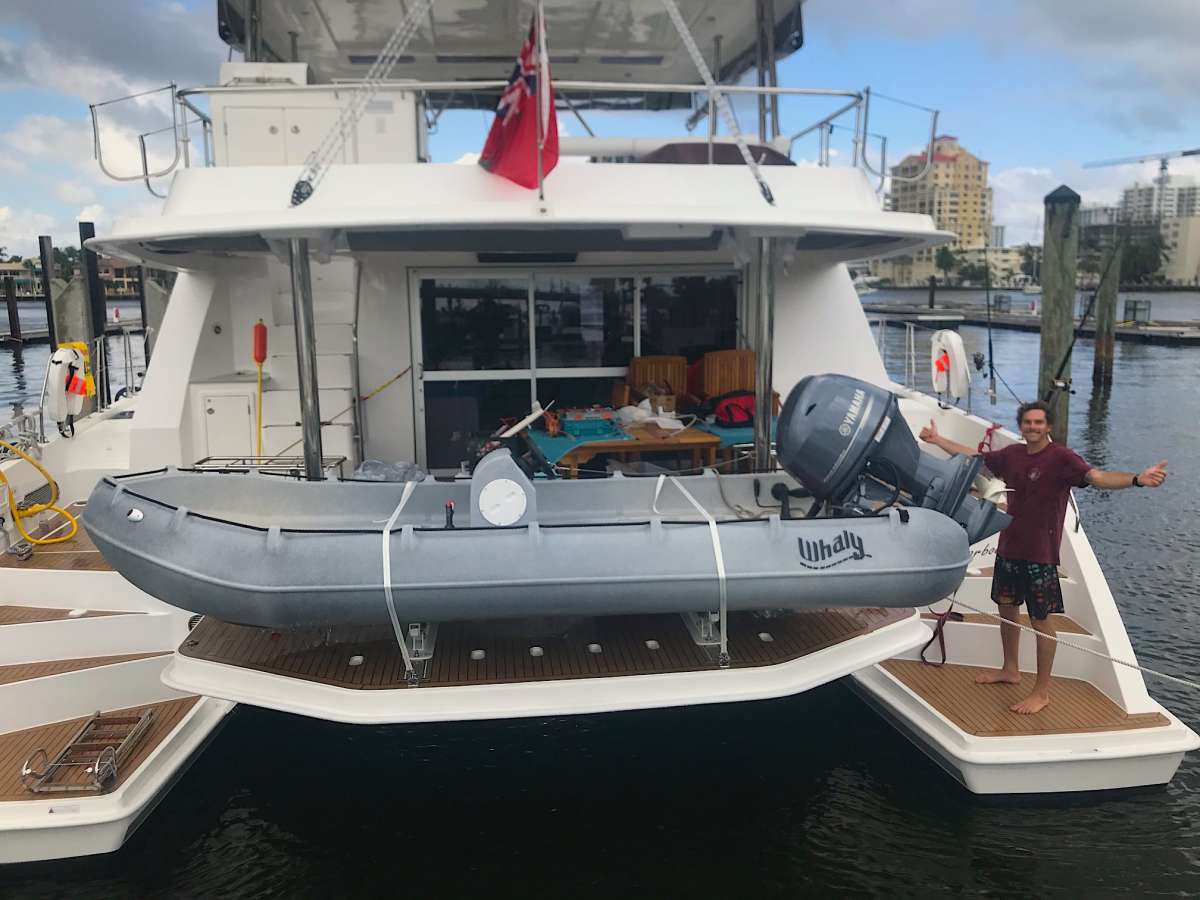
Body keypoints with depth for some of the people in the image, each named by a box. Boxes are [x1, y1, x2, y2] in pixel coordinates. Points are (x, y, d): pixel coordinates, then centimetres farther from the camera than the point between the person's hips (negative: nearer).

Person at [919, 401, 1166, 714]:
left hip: (1039, 554, -7)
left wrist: (1136, 479, -49)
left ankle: (1042, 691, 14)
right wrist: (938, 440, 26)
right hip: (1008, 548, 7)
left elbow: (1097, 477, -30)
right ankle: (1010, 670, 40)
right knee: (1007, 607, 20)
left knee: (1041, 620, 2)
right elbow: (973, 456, 19)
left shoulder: (1061, 457, -15)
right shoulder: (1012, 454, 4)